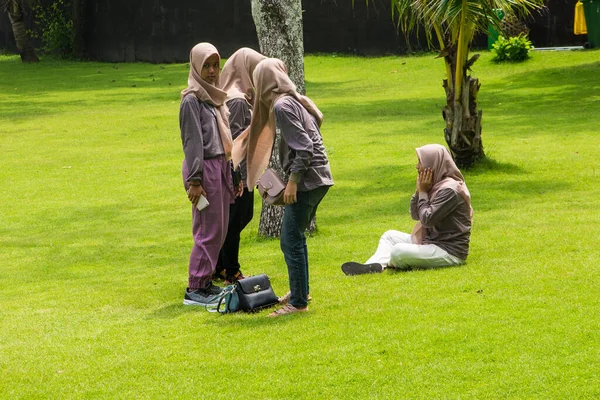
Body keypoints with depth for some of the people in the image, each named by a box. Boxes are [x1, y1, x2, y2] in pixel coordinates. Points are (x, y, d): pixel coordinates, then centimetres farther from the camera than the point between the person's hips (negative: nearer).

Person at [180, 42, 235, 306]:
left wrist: (231, 173, 18)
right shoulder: (192, 100, -11)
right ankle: (194, 289, -2)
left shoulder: (215, 97, 14)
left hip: (221, 166, 9)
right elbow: (192, 141, -16)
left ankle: (206, 282, 19)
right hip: (205, 168, -9)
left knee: (219, 229, 11)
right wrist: (194, 180, -19)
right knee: (208, 230, -7)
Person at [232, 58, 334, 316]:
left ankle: (298, 302, -4)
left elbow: (303, 147, -20)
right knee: (295, 238, 21)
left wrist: (292, 182, -19)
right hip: (319, 179, 9)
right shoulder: (298, 101, 14)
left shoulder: (282, 106, -13)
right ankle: (300, 291, 30)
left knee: (291, 241, -6)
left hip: (306, 180, -9)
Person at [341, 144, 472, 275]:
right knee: (390, 236, 15)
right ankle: (374, 266, -9)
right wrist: (419, 190, -2)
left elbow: (427, 220, -21)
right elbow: (415, 215, 12)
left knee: (399, 252, -29)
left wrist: (423, 192, -10)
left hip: (450, 252, -10)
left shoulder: (449, 190, -19)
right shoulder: (437, 185, 10)